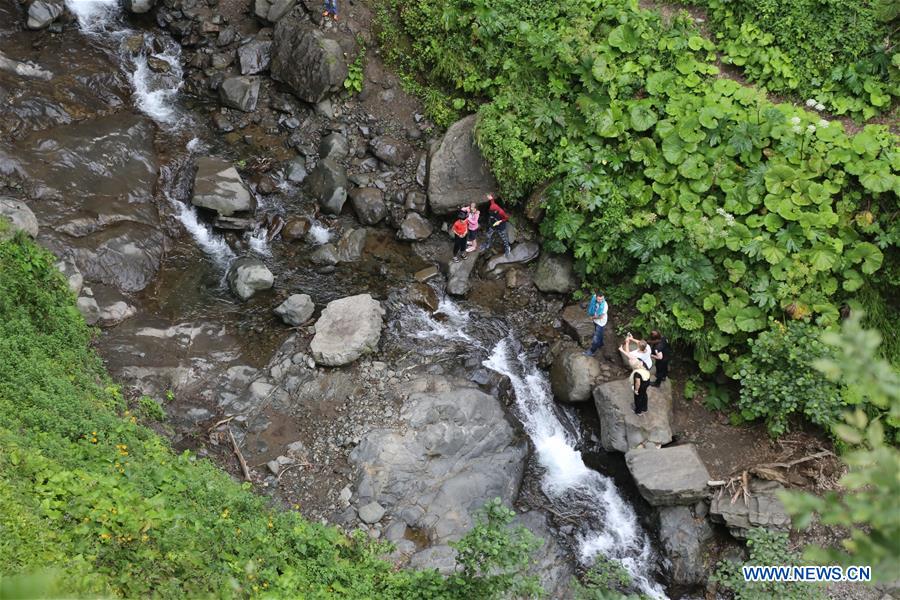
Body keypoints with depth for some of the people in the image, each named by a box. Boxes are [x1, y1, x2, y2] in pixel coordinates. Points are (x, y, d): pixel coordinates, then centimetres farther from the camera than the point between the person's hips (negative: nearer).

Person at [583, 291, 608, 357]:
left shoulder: (605, 305, -36)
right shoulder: (594, 298, -18)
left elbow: (601, 316, -27)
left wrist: (593, 317, -13)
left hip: (601, 323, -7)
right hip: (595, 320, 7)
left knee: (596, 337, 5)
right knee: (599, 334, 30)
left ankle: (591, 352, 19)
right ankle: (600, 344, 55)